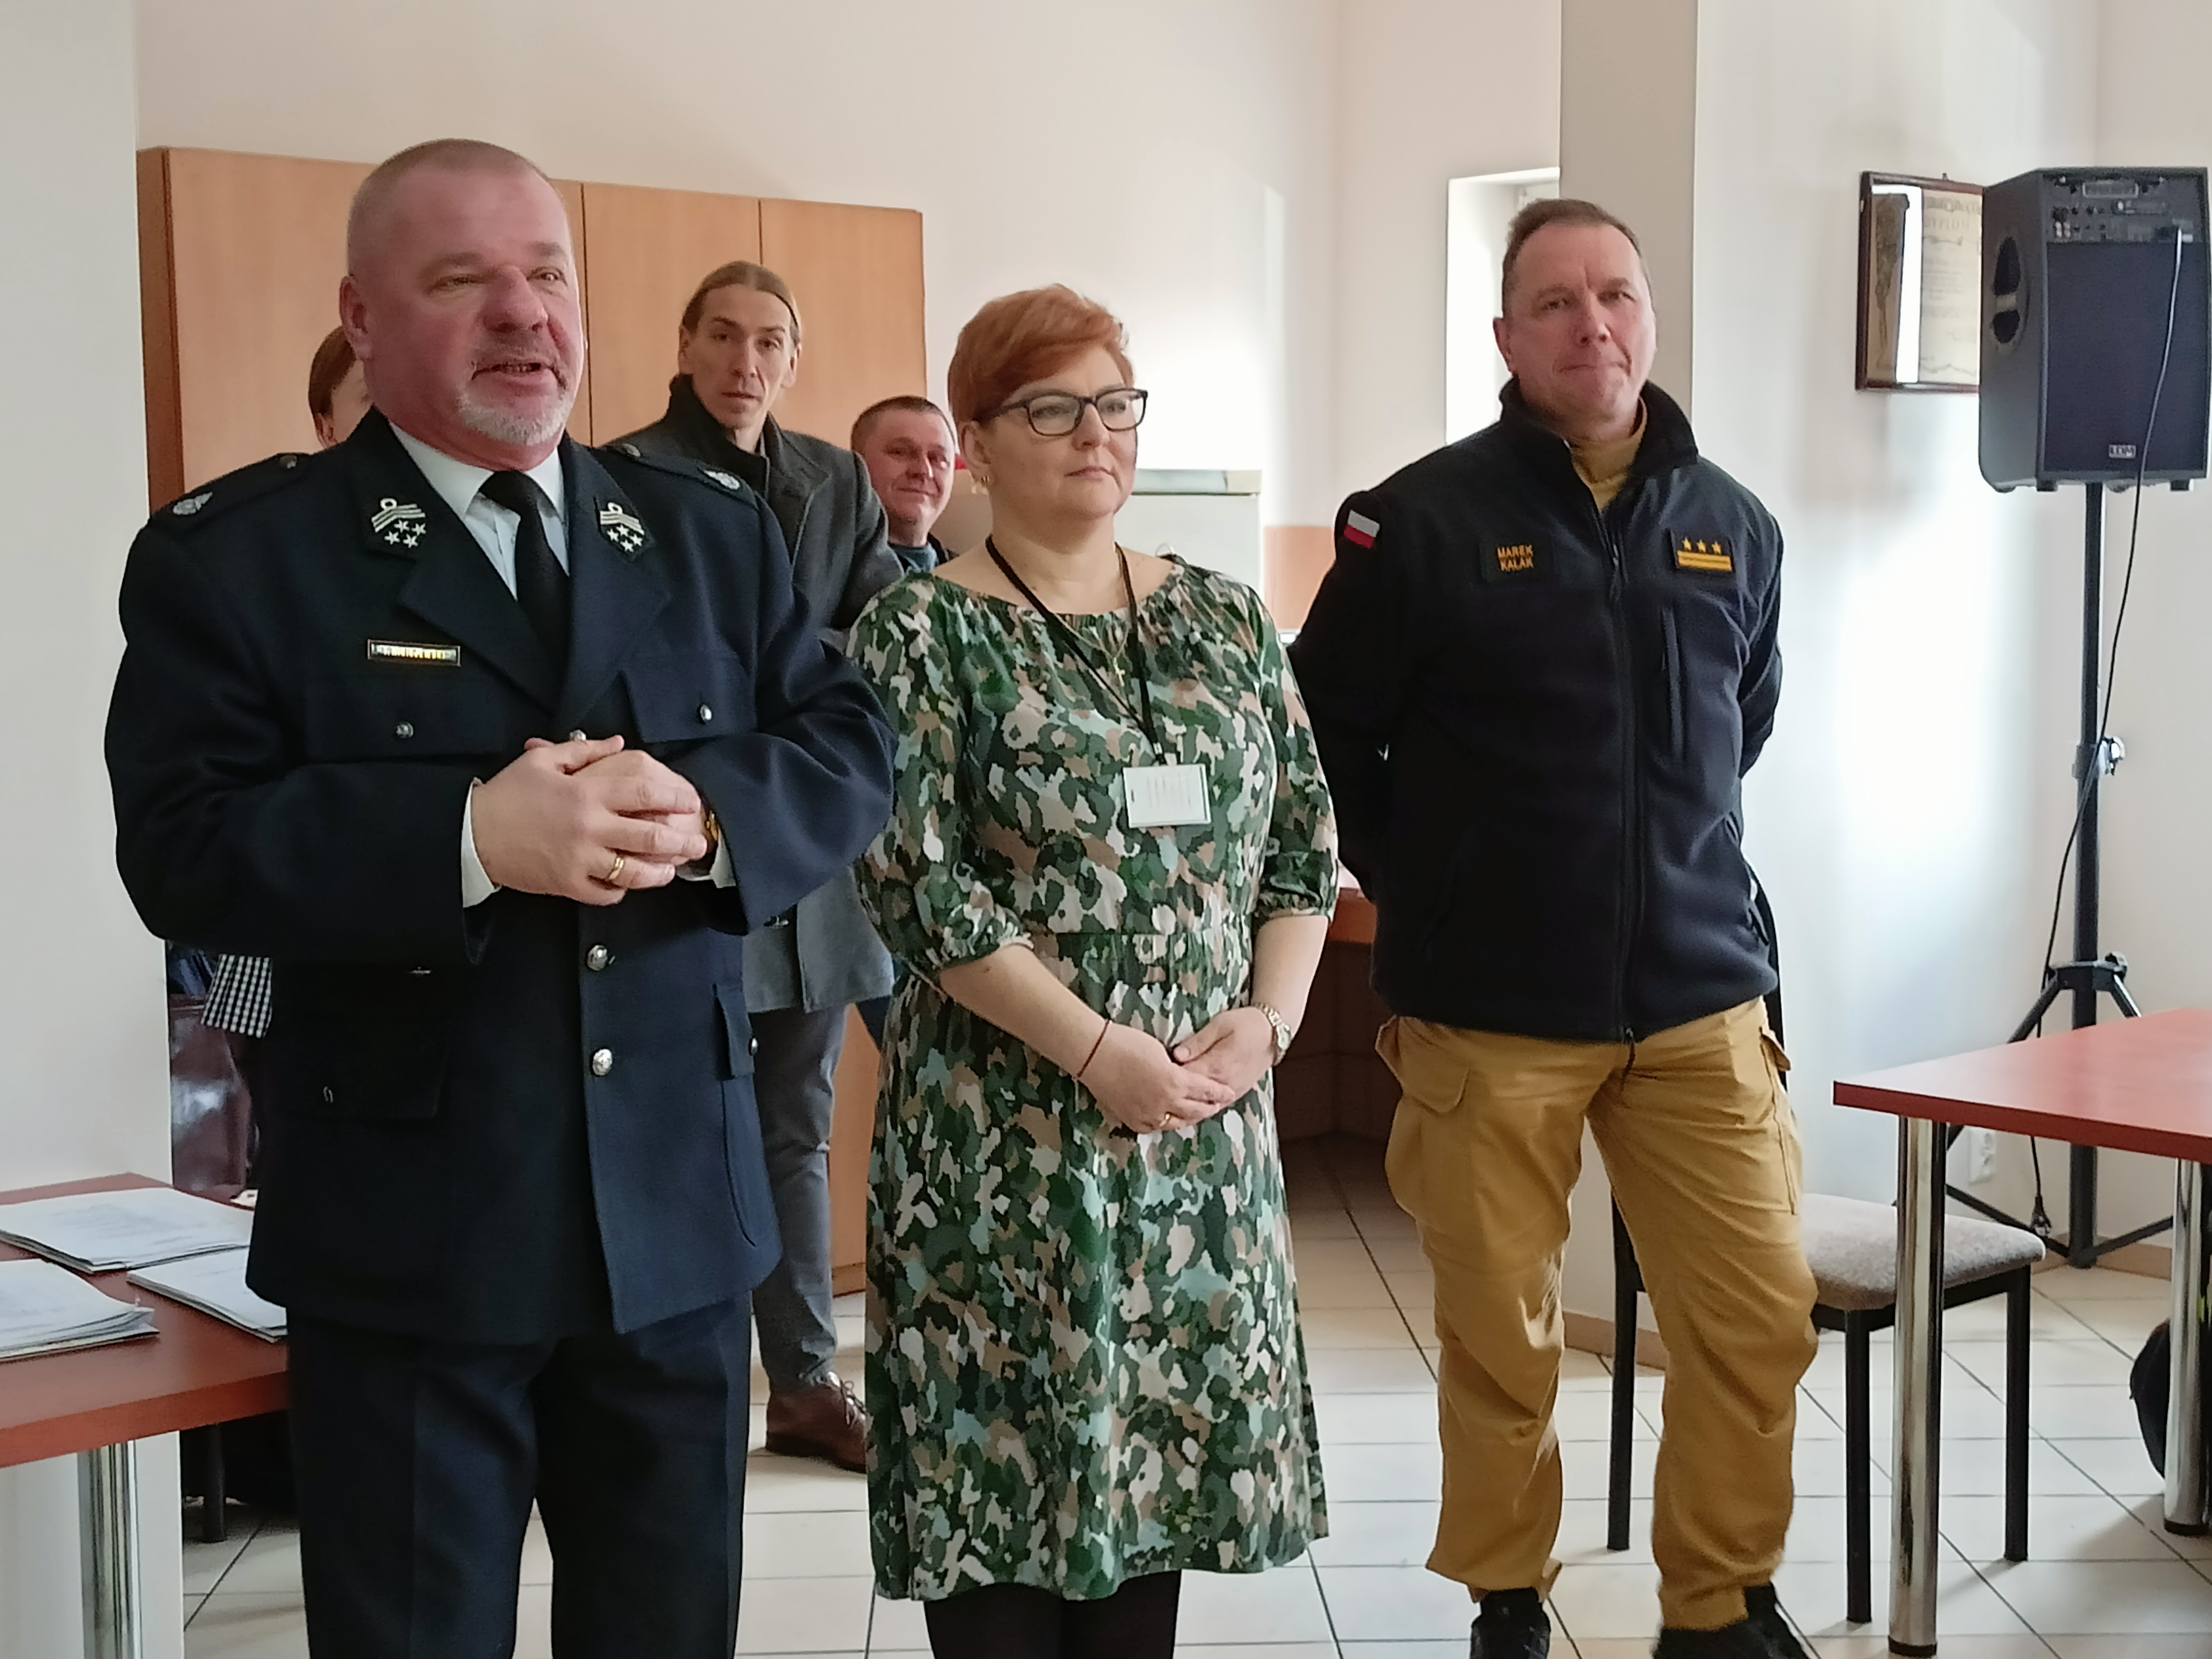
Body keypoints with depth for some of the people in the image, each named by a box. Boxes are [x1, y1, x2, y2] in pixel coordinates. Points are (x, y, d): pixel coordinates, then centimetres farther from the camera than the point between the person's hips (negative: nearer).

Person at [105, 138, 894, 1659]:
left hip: (680, 1210, 4)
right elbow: (181, 848, -14)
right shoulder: (236, 557, -4)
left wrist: (703, 811, -18)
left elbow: (853, 755, 4)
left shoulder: (716, 533, 9)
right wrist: (471, 838, -26)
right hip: (408, 1234, -3)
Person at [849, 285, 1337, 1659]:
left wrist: (1267, 1019, -6)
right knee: (1002, 1452, 1)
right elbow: (919, 884, -12)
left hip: (1205, 1121, 4)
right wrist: (1102, 1053, -16)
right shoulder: (922, 632, -5)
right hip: (1005, 1127, -4)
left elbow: (1306, 841, 10)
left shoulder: (1223, 619, 9)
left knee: (1166, 1434, 10)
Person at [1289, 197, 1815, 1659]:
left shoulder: (1734, 527, 7)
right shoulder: (1422, 519, -6)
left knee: (1760, 1320, 3)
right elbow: (1326, 732, 0)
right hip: (1489, 1012, -3)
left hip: (1701, 998, 4)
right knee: (1503, 1337, 6)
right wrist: (1425, 890, 2)